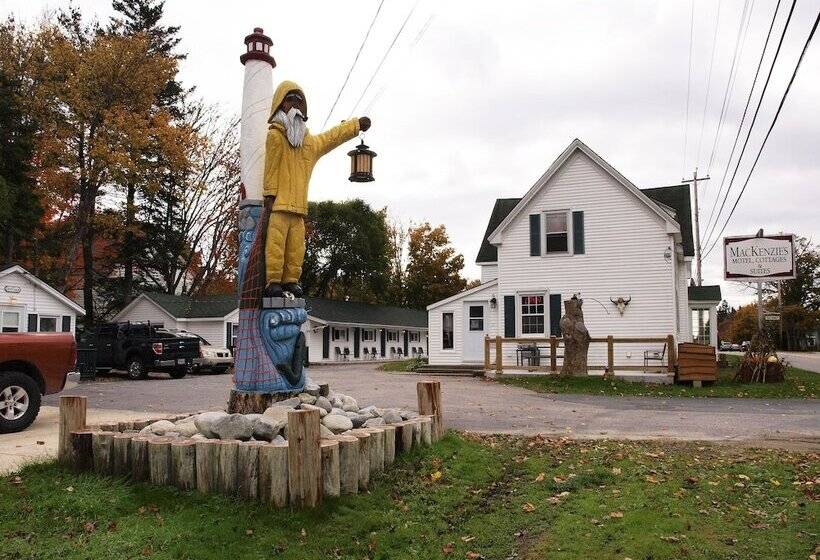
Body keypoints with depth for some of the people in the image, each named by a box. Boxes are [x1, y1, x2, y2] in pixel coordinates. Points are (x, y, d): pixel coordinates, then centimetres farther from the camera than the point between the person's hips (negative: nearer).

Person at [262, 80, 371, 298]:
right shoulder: (274, 135, 1)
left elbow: (332, 136, 36)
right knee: (276, 242, -11)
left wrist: (356, 124, 38)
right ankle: (273, 282, -9)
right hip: (279, 201, -6)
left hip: (298, 204, 7)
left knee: (296, 245, 2)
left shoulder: (309, 142, 23)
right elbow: (270, 167, -6)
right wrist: (270, 193, -12)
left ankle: (291, 281, 8)